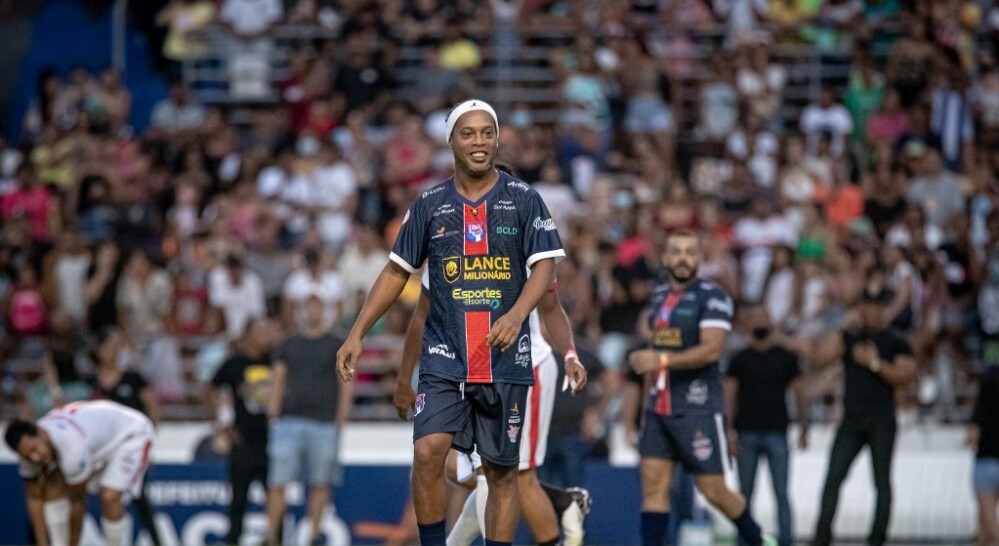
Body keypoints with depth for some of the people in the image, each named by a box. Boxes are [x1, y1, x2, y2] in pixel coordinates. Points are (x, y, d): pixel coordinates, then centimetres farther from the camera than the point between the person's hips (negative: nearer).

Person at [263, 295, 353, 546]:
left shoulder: (337, 346, 6)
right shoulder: (288, 346, 14)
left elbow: (347, 387, 4)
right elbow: (278, 384, 14)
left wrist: (340, 423, -4)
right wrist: (273, 419, 4)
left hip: (324, 424, -2)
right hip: (290, 420, 2)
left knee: (320, 483, 0)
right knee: (278, 483, -5)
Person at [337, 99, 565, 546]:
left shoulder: (523, 200, 0)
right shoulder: (429, 205, 6)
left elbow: (544, 267, -7)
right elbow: (397, 271, 12)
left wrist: (516, 315, -26)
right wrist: (357, 334, 6)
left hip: (505, 359, -1)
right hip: (444, 358, 1)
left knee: (502, 472, 4)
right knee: (427, 454, -17)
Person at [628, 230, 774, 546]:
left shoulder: (712, 298, -9)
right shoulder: (659, 296, 15)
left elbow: (711, 349, -20)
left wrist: (663, 360, -27)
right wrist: (643, 360, 13)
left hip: (698, 409, -7)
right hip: (659, 408, 7)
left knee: (713, 491, -1)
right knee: (653, 486, -3)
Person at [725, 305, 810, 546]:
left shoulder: (786, 357, 7)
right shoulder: (740, 359, 9)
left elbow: (800, 395, 8)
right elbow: (729, 397, 6)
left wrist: (804, 429, -1)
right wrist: (730, 432, -5)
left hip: (776, 433, -1)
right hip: (747, 434, 1)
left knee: (781, 493, -5)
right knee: (744, 494, 2)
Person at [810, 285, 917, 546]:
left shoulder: (896, 343, 5)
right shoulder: (848, 338, 13)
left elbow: (906, 375, -7)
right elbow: (821, 357, -1)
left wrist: (876, 364, -16)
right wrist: (840, 330, -8)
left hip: (881, 421, -3)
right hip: (852, 419, 3)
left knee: (882, 481, -3)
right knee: (833, 477, -6)